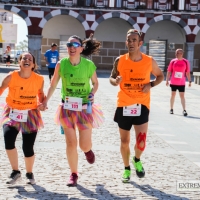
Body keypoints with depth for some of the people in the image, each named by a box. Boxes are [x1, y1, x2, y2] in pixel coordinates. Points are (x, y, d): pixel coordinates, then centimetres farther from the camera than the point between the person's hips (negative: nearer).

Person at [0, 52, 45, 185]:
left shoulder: (39, 79, -7)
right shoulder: (11, 77, -12)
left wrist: (42, 103, -4)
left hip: (30, 115, 1)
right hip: (12, 113, 0)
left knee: (28, 147, -1)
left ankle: (29, 173, 28)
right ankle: (16, 172, 0)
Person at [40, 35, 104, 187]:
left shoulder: (89, 65, -10)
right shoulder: (61, 64, -8)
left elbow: (95, 83, 6)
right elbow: (53, 84, 3)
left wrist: (92, 93, -13)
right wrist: (45, 101, 1)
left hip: (85, 108, -1)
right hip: (67, 108, 1)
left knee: (84, 145, 3)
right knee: (71, 143, 0)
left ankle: (88, 150, 42)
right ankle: (74, 174, 16)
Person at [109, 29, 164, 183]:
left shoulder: (149, 61, -5)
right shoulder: (120, 61, -4)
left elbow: (160, 75, 11)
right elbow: (112, 77, 10)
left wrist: (151, 85, -9)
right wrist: (115, 81, -15)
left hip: (141, 105, -1)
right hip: (124, 105, 1)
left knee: (141, 142, -12)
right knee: (124, 141, 12)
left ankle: (137, 160, 23)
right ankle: (127, 169, 34)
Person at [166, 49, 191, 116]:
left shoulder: (186, 62, -2)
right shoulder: (173, 61, -2)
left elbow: (187, 72, 1)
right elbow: (169, 71, 2)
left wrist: (190, 81, -1)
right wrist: (167, 80, -1)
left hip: (182, 83, -1)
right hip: (173, 82, 1)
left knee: (182, 96, 0)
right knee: (173, 95, 10)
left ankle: (184, 110, 0)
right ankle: (171, 109, 19)